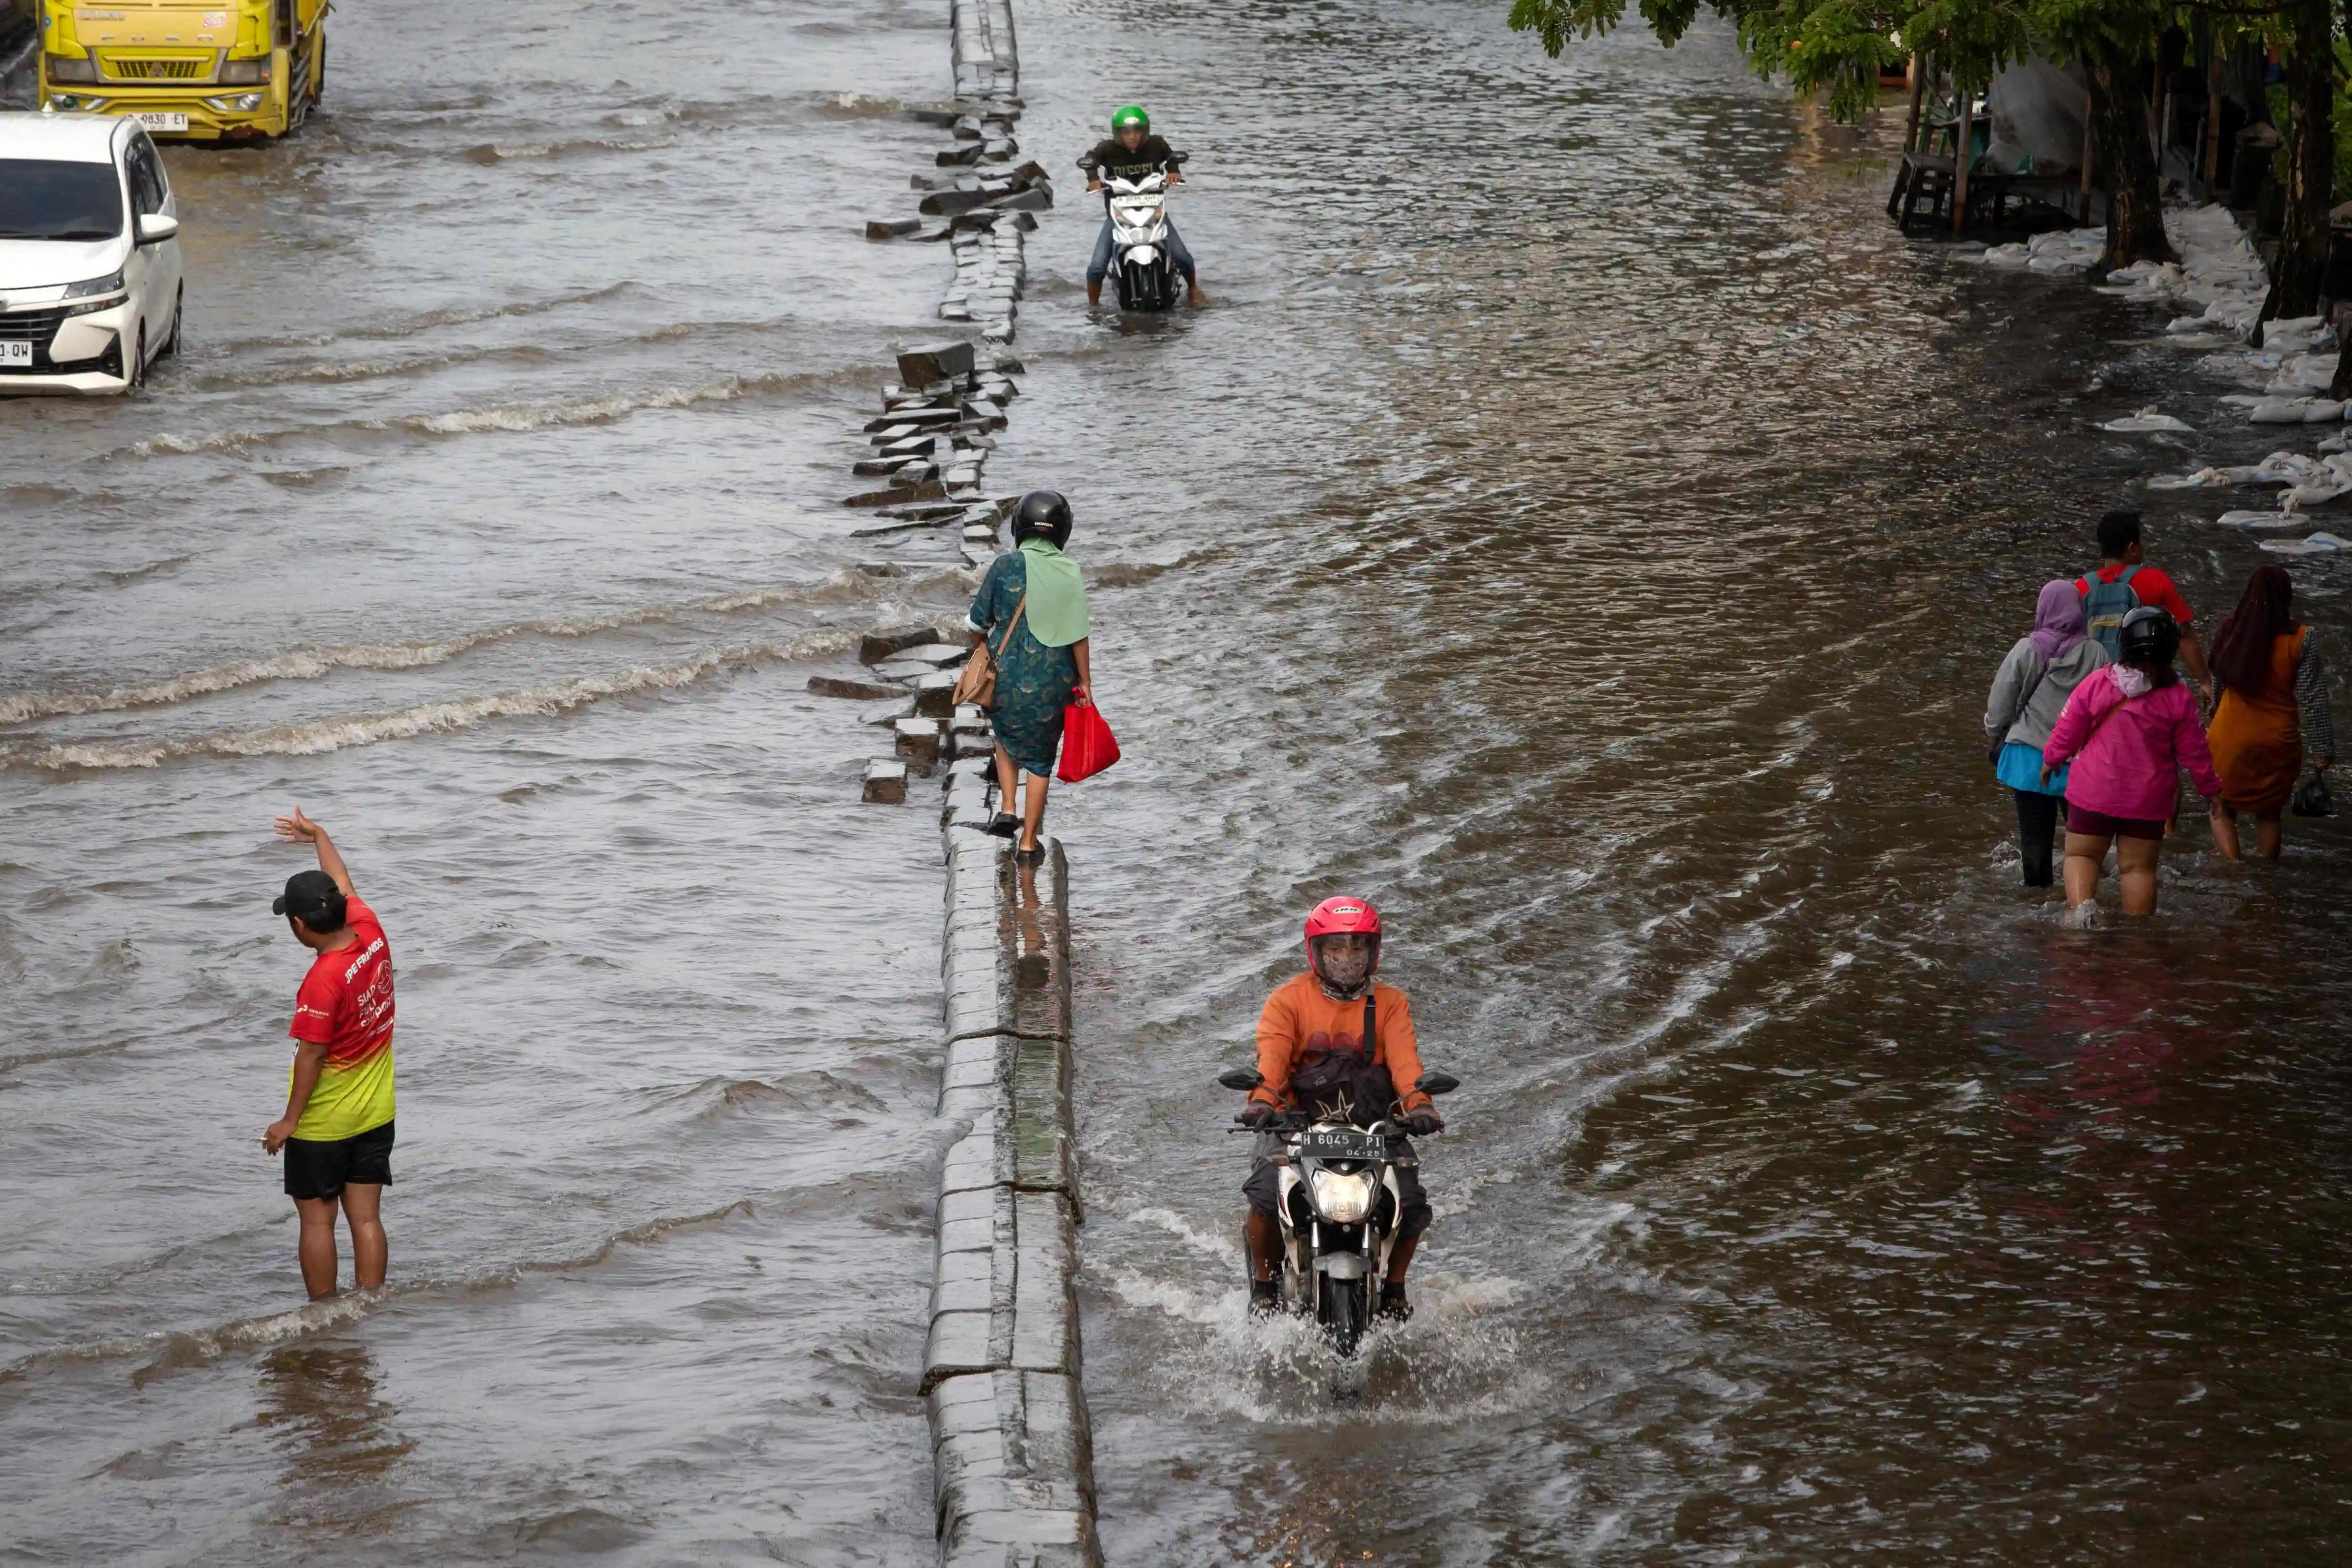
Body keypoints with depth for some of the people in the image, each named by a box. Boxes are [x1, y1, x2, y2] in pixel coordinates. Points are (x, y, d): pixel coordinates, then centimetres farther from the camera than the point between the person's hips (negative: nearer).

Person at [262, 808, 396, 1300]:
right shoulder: (370, 932, -6)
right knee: (366, 1217, 9)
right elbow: (343, 885, 14)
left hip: (323, 1123, -7)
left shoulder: (323, 981, -26)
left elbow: (311, 1057, -20)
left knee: (317, 1220, 5)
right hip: (376, 1113, 7)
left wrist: (290, 1120, -11)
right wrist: (317, 834, 30)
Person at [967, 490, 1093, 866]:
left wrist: (979, 653, 19)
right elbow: (1078, 635, -7)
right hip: (1053, 680, 0)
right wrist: (1085, 683, 3)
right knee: (1040, 759, 12)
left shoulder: (1005, 566, -9)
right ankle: (1028, 844, 14)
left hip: (1007, 676, 0)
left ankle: (1007, 809, 14)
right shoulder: (1070, 574, -8)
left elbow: (979, 622, -1)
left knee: (1008, 739, 29)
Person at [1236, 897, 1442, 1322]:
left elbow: (1403, 1058, -6)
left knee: (1411, 1204, -18)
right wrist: (1262, 1100, -34)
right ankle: (1264, 1285, -3)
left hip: (1372, 1124, 2)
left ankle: (1394, 1289, 8)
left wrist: (1418, 1103, -28)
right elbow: (1272, 1053, -12)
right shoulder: (1289, 1000, 5)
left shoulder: (1390, 1004, 10)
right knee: (1266, 1193, -27)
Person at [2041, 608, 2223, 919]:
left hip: (2094, 792, -1)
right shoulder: (2178, 698, -9)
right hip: (2148, 800, 1)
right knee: (2139, 867, 11)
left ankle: (2081, 909, -14)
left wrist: (2051, 760, 18)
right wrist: (2210, 788, 14)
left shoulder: (2096, 683, -10)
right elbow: (2194, 751, -1)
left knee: (2081, 855, 12)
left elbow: (2067, 731, -2)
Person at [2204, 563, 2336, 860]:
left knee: (2223, 810, 11)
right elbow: (2312, 700, -12)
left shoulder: (2230, 630, -6)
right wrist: (2324, 749, -5)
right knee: (2268, 813, 17)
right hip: (2278, 744, 0)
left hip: (2230, 740, 0)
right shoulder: (2300, 640, -14)